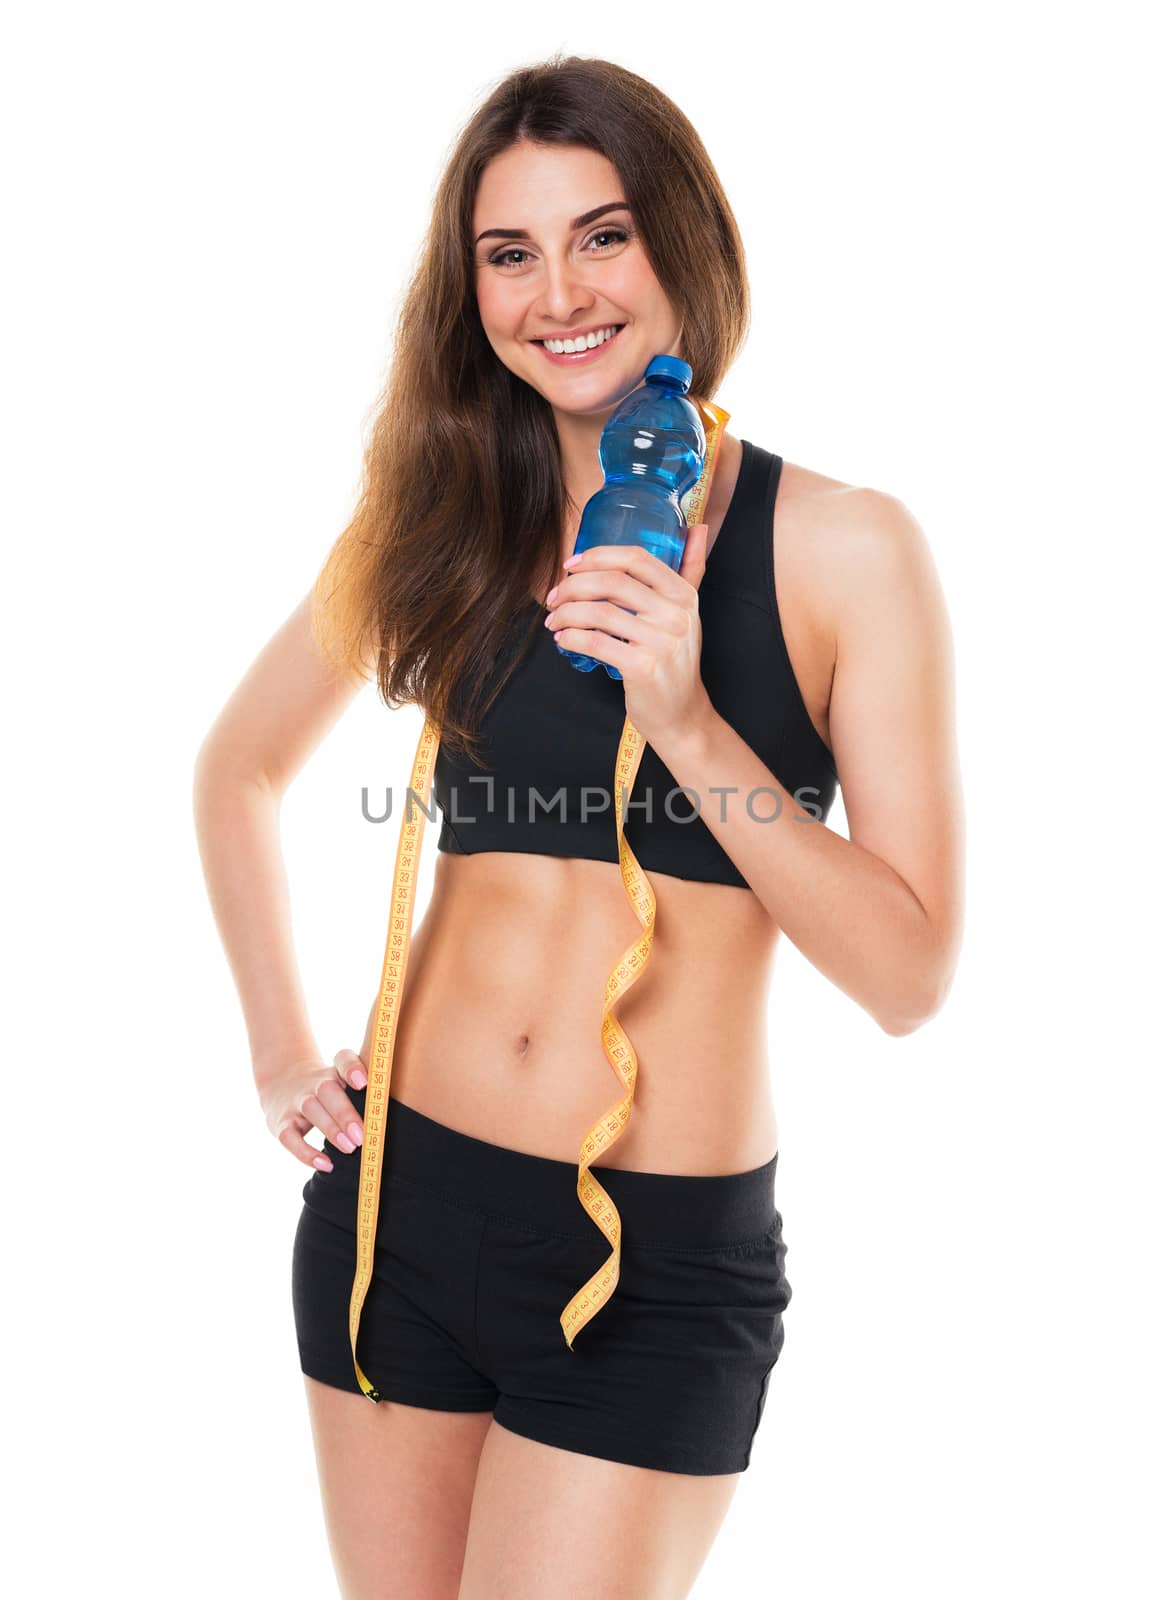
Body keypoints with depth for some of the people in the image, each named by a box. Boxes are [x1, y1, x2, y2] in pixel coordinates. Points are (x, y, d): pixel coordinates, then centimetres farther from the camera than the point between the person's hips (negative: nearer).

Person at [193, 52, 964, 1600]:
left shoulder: (845, 547, -8)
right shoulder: (439, 522, 2)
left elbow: (909, 974, -11)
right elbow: (242, 767, 17)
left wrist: (686, 721, -21)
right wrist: (284, 1051, 9)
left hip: (664, 1256, -3)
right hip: (402, 1192, 4)